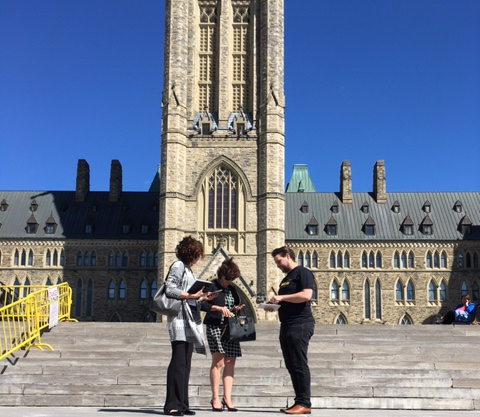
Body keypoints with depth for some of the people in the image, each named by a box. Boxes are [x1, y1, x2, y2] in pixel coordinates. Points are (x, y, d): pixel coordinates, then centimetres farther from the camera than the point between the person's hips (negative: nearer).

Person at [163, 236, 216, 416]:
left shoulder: (187, 268, 20)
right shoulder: (178, 266, -5)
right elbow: (170, 289, -17)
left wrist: (202, 297, 9)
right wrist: (191, 295, -18)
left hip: (190, 319, 9)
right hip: (180, 318, -9)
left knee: (185, 364, 7)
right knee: (178, 362, -10)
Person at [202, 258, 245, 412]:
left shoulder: (232, 290, 20)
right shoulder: (211, 287, -1)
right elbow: (203, 305, -11)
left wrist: (236, 309, 4)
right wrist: (219, 308, -20)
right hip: (215, 327, -7)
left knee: (230, 363, 2)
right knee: (218, 361, -11)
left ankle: (227, 398, 6)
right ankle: (215, 398, -4)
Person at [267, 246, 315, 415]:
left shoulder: (302, 273, -5)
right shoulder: (285, 279, 23)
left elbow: (306, 295, -19)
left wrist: (281, 297, -17)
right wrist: (274, 306, 8)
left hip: (300, 325, -9)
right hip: (286, 326, 10)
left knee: (299, 365, -10)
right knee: (291, 366, 7)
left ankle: (304, 404, -8)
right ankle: (299, 402, 10)